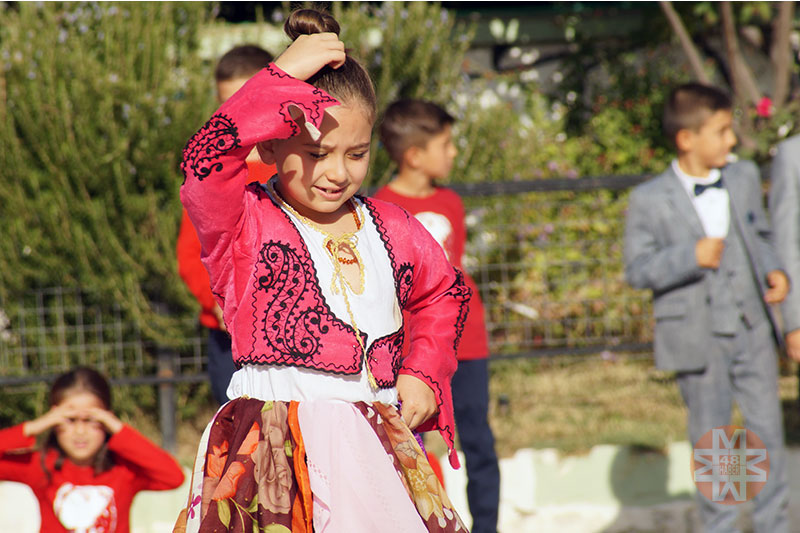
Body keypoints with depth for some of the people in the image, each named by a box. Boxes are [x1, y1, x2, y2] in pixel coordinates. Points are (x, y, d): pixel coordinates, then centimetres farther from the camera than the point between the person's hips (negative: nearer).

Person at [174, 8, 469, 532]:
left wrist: (424, 374, 17)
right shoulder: (245, 223, -2)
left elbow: (445, 294, 33)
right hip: (271, 452, -5)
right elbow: (205, 160, -23)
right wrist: (285, 78, -18)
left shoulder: (393, 230, 13)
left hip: (377, 448, 5)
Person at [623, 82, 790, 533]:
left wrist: (773, 270, -1)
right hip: (698, 338, -4)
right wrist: (691, 257, -22)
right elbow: (637, 270, -9)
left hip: (752, 328, 4)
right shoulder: (650, 200, -8)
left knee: (768, 431, 4)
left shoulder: (745, 178, 7)